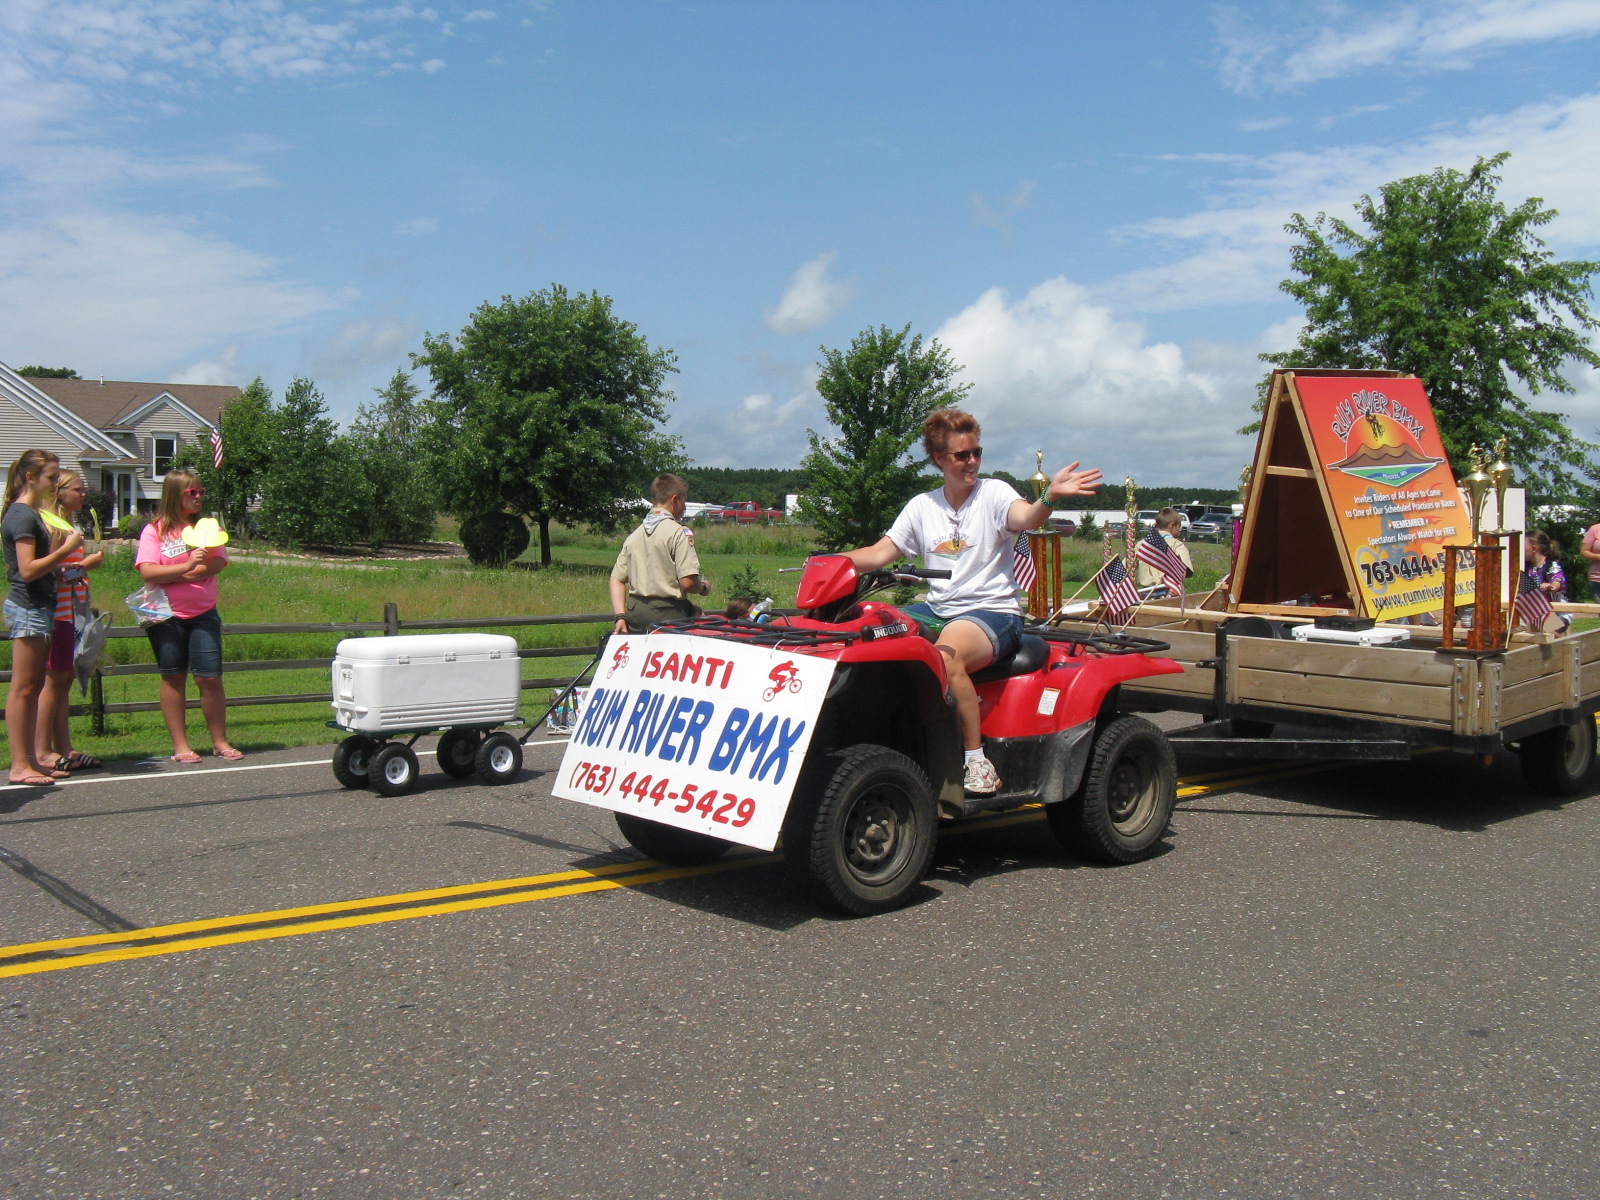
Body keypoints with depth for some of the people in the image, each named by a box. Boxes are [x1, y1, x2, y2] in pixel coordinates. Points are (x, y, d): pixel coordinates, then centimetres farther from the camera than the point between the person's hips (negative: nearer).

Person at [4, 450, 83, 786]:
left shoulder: (31, 513, 16)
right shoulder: (22, 515, -13)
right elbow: (28, 569, -20)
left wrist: (61, 554, 6)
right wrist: (66, 549, -17)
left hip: (38, 607, 10)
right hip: (28, 609, -10)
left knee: (34, 686, 11)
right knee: (22, 688, -6)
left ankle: (31, 759, 15)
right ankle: (19, 766, -3)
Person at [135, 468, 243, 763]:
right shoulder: (154, 530, 0)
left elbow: (216, 565, -6)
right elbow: (147, 572, -12)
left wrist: (170, 575, -12)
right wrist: (187, 567, -24)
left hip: (203, 614, 2)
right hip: (167, 617, -2)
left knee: (210, 678, -2)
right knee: (173, 678, 5)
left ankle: (220, 742, 8)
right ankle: (180, 745, 11)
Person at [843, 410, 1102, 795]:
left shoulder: (994, 493, -1)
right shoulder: (922, 506, 12)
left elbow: (1025, 518, -23)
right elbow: (879, 554, 10)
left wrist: (1049, 497, -45)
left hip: (993, 612, -5)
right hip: (936, 610, 5)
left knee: (946, 655, -36)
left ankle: (977, 760, -24)